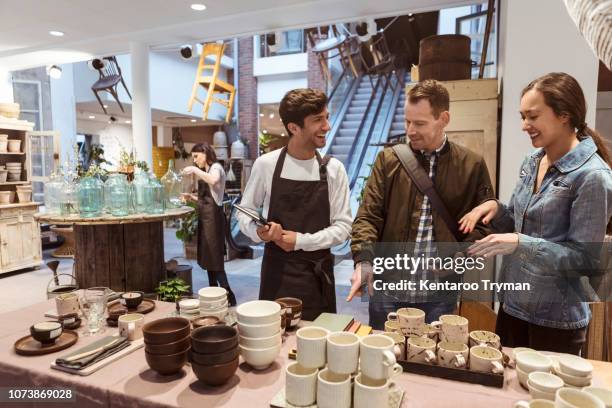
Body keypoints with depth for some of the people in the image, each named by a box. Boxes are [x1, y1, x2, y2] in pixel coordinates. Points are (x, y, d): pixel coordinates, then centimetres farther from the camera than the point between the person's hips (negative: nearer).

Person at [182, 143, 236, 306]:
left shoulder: (216, 167, -7)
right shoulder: (206, 171, 19)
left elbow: (213, 180, -33)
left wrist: (195, 170, -24)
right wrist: (193, 197, 7)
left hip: (213, 216, -9)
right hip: (205, 216, 9)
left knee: (214, 259, -8)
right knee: (207, 258, 12)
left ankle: (228, 296, -4)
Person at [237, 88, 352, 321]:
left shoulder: (333, 169, -3)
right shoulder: (266, 164, -5)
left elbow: (343, 226, -3)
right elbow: (245, 211, 6)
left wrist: (302, 241, -15)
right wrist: (258, 232, -15)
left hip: (317, 273, 1)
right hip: (276, 270, 0)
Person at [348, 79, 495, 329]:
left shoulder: (472, 166, 1)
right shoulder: (388, 160, 2)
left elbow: (483, 223, 6)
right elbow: (368, 216, -3)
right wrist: (363, 259, -19)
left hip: (440, 292, 0)